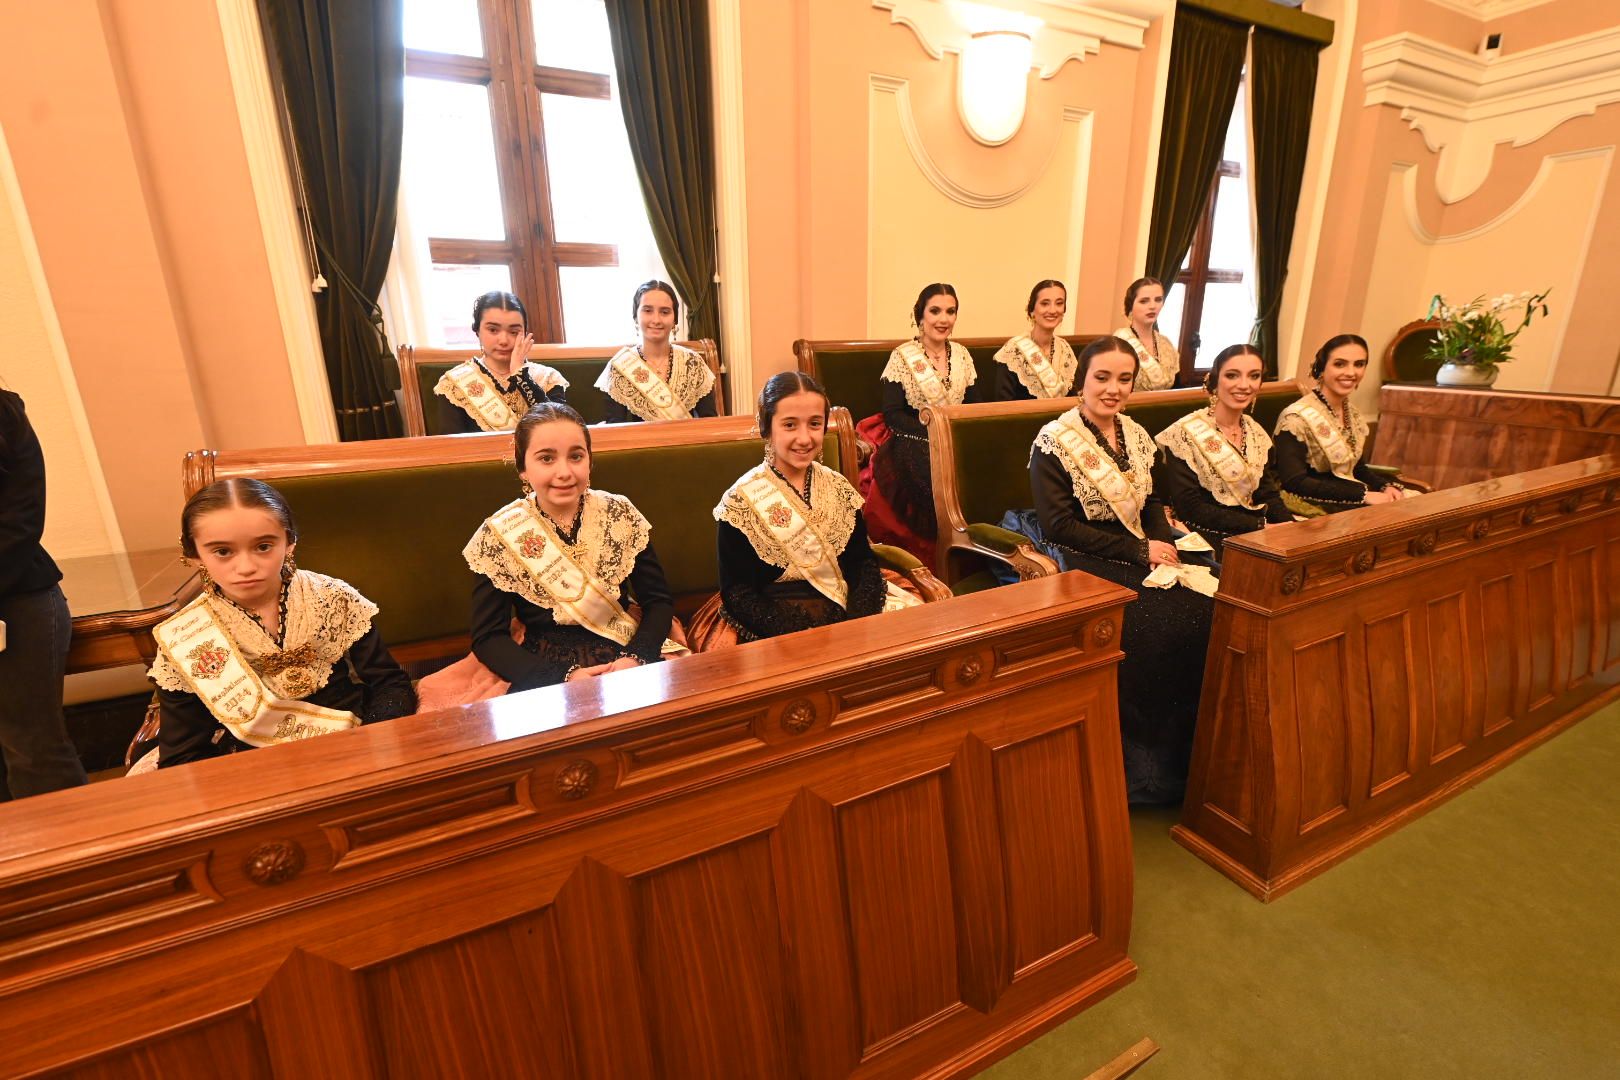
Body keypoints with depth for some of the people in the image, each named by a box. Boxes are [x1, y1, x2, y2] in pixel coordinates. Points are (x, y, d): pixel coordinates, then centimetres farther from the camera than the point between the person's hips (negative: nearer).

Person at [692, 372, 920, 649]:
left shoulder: (838, 487, 4)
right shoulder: (741, 501, -9)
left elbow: (863, 562, 3)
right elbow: (737, 593, -9)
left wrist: (858, 622, -15)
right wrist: (800, 638, -21)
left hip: (844, 608, 5)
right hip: (774, 621, -4)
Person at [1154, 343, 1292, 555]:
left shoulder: (1257, 434, 10)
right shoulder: (1185, 434, -12)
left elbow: (1268, 494, 10)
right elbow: (1190, 508, -16)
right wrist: (1260, 525, -16)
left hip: (1255, 537, 7)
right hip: (1205, 537, -7)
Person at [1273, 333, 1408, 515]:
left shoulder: (1353, 414, 9)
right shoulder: (1297, 418, -16)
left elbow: (1358, 469, 18)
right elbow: (1294, 483, -22)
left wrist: (1387, 486, -3)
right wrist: (1363, 494, -22)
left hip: (1352, 499, 8)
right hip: (1313, 506, -8)